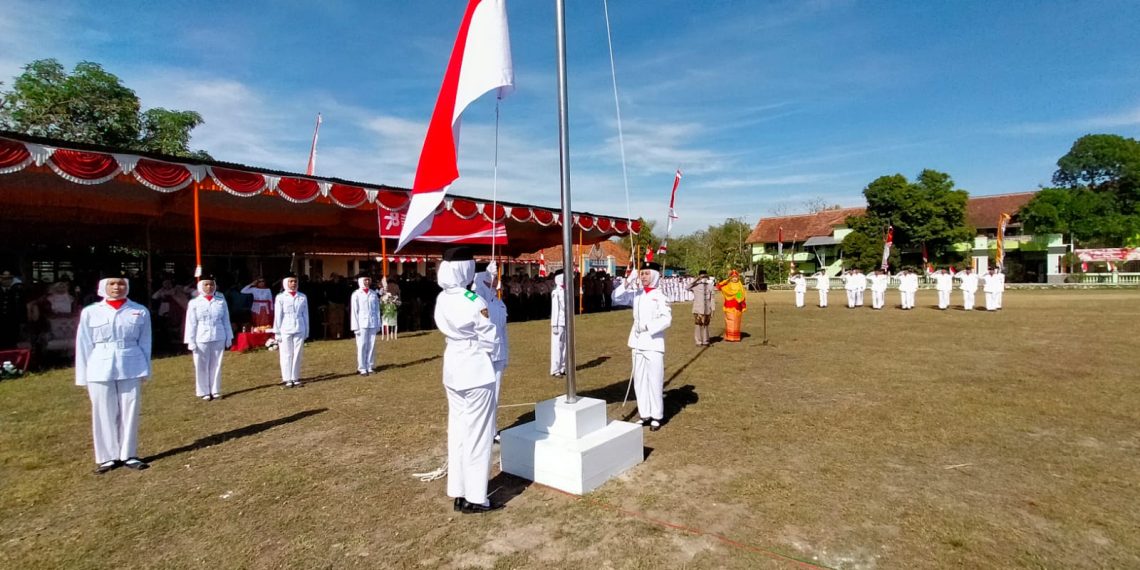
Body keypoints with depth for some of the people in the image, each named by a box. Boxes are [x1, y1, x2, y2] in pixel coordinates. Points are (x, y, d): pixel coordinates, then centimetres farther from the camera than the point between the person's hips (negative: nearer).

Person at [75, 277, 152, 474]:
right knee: (104, 415, 7)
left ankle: (129, 455, 18)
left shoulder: (140, 311, 2)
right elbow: (84, 347, 5)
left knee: (129, 413, 6)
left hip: (131, 370, 0)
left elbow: (145, 343, 4)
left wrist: (144, 372, 1)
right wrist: (84, 378, 2)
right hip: (100, 371, 0)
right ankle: (108, 457, 19)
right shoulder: (89, 312, 4)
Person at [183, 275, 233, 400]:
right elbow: (191, 324, -1)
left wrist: (229, 338, 7)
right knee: (202, 367, 6)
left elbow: (226, 321, 7)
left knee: (216, 365, 9)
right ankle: (204, 392, 17)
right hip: (201, 340, -1)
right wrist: (190, 342, -5)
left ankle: (215, 390, 19)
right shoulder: (194, 303, -2)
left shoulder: (221, 301, 3)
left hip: (218, 339, 2)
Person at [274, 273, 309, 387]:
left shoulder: (302, 297, 7)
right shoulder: (281, 297, 1)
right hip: (285, 331, -2)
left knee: (297, 355, 5)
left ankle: (296, 378, 12)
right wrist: (277, 332, -2)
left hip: (299, 330, 2)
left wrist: (306, 332, 9)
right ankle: (287, 379, 8)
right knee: (286, 355, 2)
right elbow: (277, 316, 1)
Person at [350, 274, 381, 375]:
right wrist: (355, 326, -6)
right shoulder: (356, 294, 0)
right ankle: (362, 368, 4)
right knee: (362, 346, -2)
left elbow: (377, 309, 10)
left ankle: (369, 367, 12)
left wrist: (378, 324, 7)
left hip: (373, 323, 3)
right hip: (362, 324, -3)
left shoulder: (374, 293, 9)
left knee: (371, 346, 4)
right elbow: (353, 311, -1)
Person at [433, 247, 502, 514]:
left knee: (457, 429, 15)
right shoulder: (474, 302, -20)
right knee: (477, 433, 4)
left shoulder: (441, 300, 2)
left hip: (452, 366, 7)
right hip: (476, 369, -7)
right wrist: (479, 350, 4)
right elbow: (490, 341, -13)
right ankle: (475, 498, 14)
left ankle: (459, 493, 26)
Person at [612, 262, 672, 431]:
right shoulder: (636, 294, 9)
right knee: (639, 381, 10)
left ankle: (657, 416, 11)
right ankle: (645, 414, 21)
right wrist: (627, 283, -8)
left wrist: (647, 326, -19)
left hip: (654, 344, -5)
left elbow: (667, 319, -15)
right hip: (638, 344, 6)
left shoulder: (660, 296, -7)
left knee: (655, 381, 0)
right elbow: (616, 298, 5)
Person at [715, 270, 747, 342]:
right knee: (729, 322, -6)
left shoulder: (740, 286, 11)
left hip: (737, 307, 3)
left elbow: (743, 297, 12)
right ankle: (728, 337, -3)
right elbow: (718, 286, -13)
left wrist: (744, 307, 6)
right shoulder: (727, 285, 2)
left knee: (736, 322, 5)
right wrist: (727, 280, -13)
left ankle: (736, 337, 10)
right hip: (729, 307, -3)